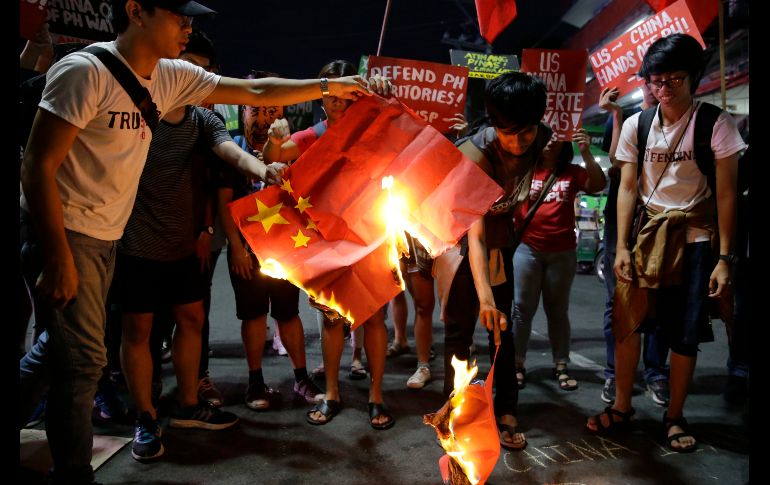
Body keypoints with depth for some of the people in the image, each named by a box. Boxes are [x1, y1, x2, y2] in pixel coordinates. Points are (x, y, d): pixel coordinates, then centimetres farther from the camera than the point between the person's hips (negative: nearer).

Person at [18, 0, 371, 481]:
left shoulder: (173, 77, 3)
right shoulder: (86, 70, -18)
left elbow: (255, 91, 6)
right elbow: (38, 165, -19)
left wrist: (332, 86, 3)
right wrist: (57, 259, -21)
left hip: (106, 237, 8)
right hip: (61, 232, -7)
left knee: (59, 344, 18)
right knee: (84, 359, -3)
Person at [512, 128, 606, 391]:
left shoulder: (573, 172, 5)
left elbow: (598, 185, -9)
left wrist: (586, 152, -18)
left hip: (562, 252, 1)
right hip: (527, 248, -1)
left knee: (558, 310, 10)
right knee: (522, 308, 3)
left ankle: (561, 367, 17)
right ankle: (517, 364, 11)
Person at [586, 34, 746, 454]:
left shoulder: (716, 124, -7)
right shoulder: (636, 125, 0)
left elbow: (726, 195, -6)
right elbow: (627, 188, 3)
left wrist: (724, 258, -9)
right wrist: (621, 246, -3)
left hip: (695, 235, -2)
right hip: (648, 230, 2)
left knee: (686, 331, 3)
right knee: (627, 320, 1)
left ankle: (674, 416, 21)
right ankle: (622, 406, 18)